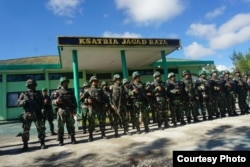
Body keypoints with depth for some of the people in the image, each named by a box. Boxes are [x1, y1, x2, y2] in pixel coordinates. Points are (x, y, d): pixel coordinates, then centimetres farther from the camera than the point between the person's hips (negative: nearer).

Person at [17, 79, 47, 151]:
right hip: (27, 114, 0)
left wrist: (39, 108, -5)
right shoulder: (23, 94, 9)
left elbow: (42, 103, 13)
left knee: (41, 128, -2)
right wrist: (24, 101, -16)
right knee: (25, 130, 2)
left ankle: (42, 143, 9)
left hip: (37, 114, 0)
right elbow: (18, 103, 3)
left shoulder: (39, 94, 11)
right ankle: (25, 145, 14)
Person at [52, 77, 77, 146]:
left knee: (71, 126, 8)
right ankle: (61, 141, 13)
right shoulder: (57, 92, 2)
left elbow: (74, 100, 13)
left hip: (70, 111, 3)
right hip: (61, 111, -2)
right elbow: (53, 102, -2)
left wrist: (74, 108, 3)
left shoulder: (70, 91, 12)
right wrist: (56, 101, -24)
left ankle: (73, 139, 19)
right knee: (61, 127, 3)